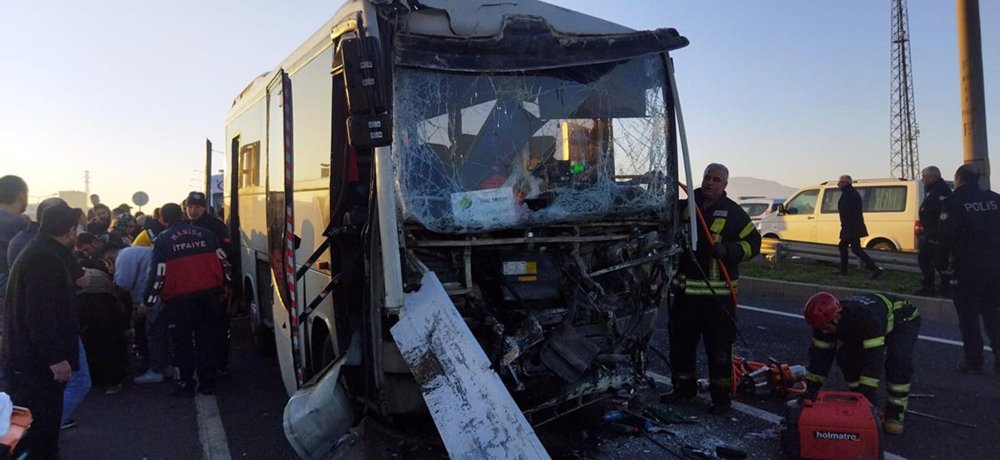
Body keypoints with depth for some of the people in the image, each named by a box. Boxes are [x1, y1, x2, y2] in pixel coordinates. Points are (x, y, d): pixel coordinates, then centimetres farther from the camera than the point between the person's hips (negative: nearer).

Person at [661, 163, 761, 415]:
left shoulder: (732, 212, -2)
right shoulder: (685, 207, 8)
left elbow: (753, 242, -3)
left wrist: (727, 250, -18)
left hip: (718, 293, -4)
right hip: (685, 290, 4)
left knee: (719, 347, 2)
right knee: (680, 342, 13)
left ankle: (721, 396, 14)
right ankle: (683, 387, 29)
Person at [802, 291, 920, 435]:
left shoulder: (868, 318, -46)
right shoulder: (826, 318, -25)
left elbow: (874, 358, -46)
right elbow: (820, 354, -18)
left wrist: (867, 394, -47)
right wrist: (810, 392, -18)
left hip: (904, 320, -6)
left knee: (898, 360, -29)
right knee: (847, 356, -12)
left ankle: (895, 413, -15)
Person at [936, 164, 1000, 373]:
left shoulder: (953, 203, -8)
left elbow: (944, 236, -12)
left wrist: (943, 263, -1)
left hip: (967, 267, -5)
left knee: (968, 316, 4)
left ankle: (973, 360, 6)